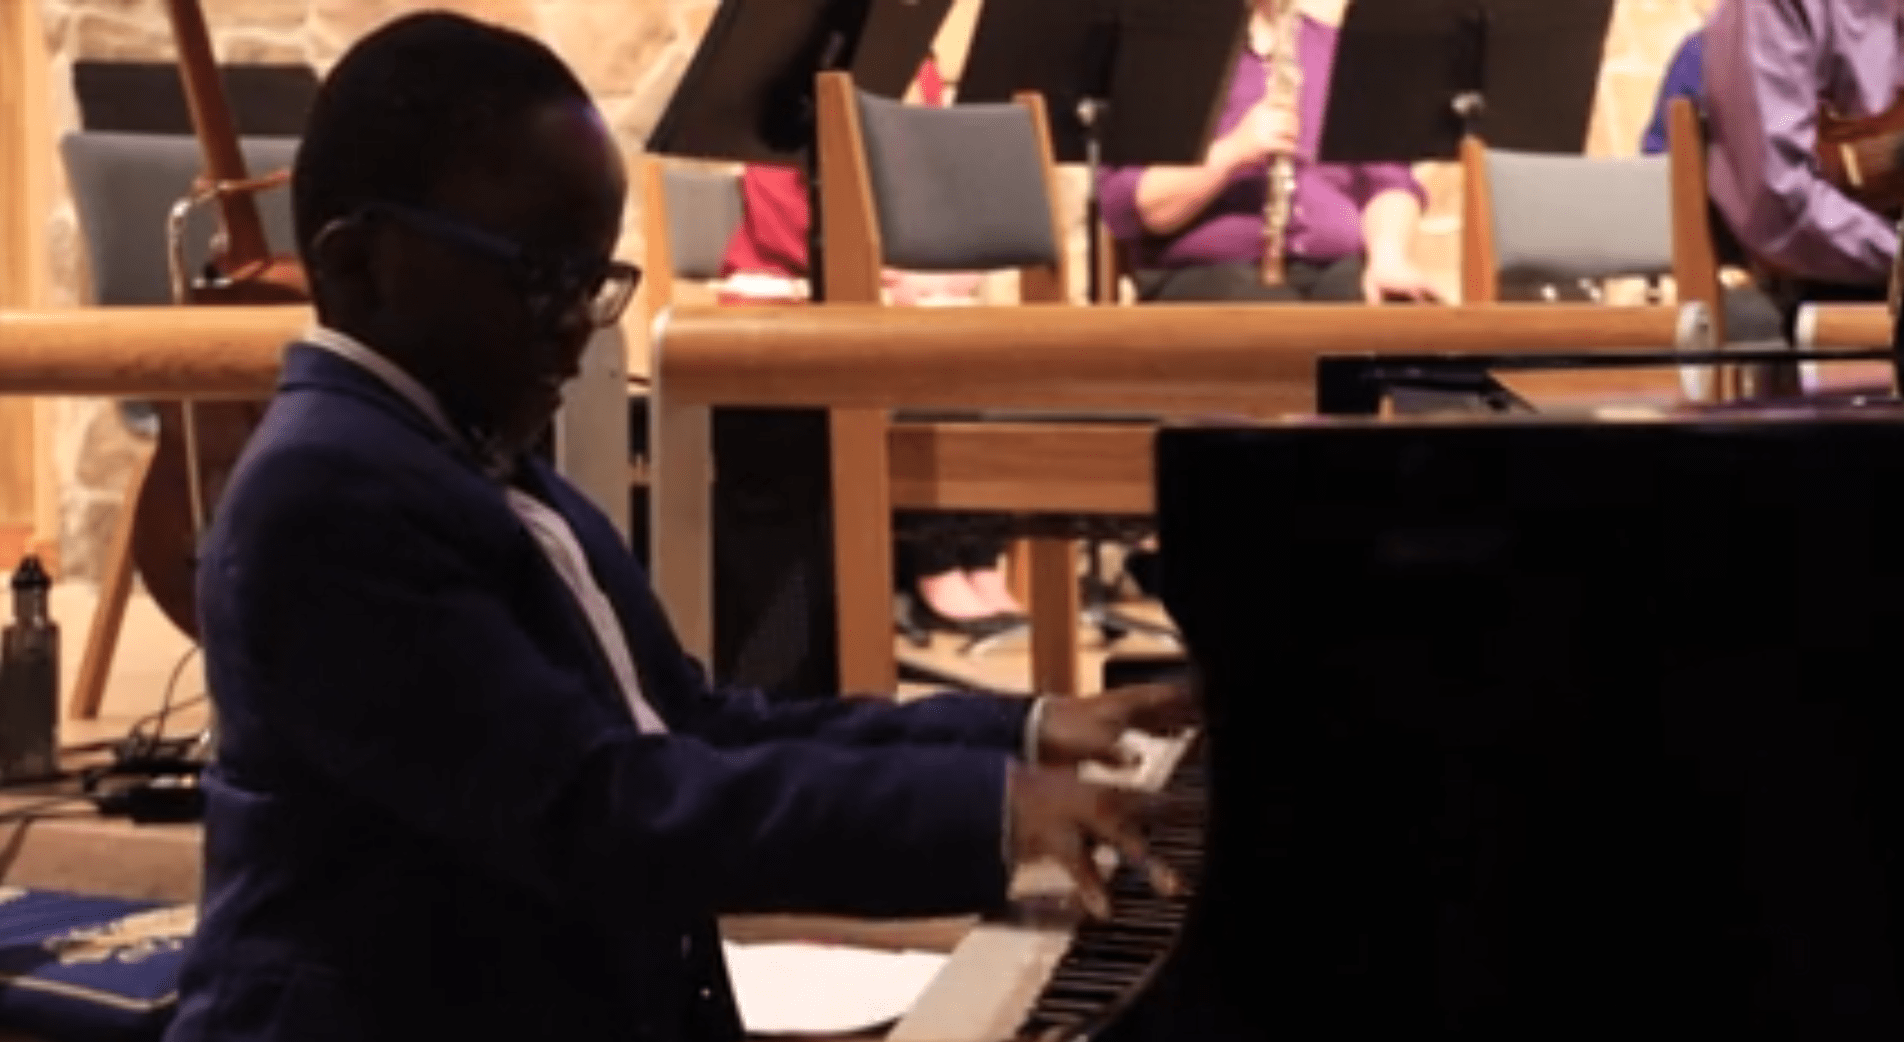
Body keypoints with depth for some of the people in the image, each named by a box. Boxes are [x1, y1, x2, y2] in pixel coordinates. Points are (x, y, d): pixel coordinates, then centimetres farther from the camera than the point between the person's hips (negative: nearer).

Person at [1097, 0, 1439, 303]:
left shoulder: (1337, 41, 15)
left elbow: (1387, 177, 14)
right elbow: (1122, 207, -6)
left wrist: (1389, 258, -7)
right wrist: (1231, 152, -20)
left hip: (1337, 267, 4)